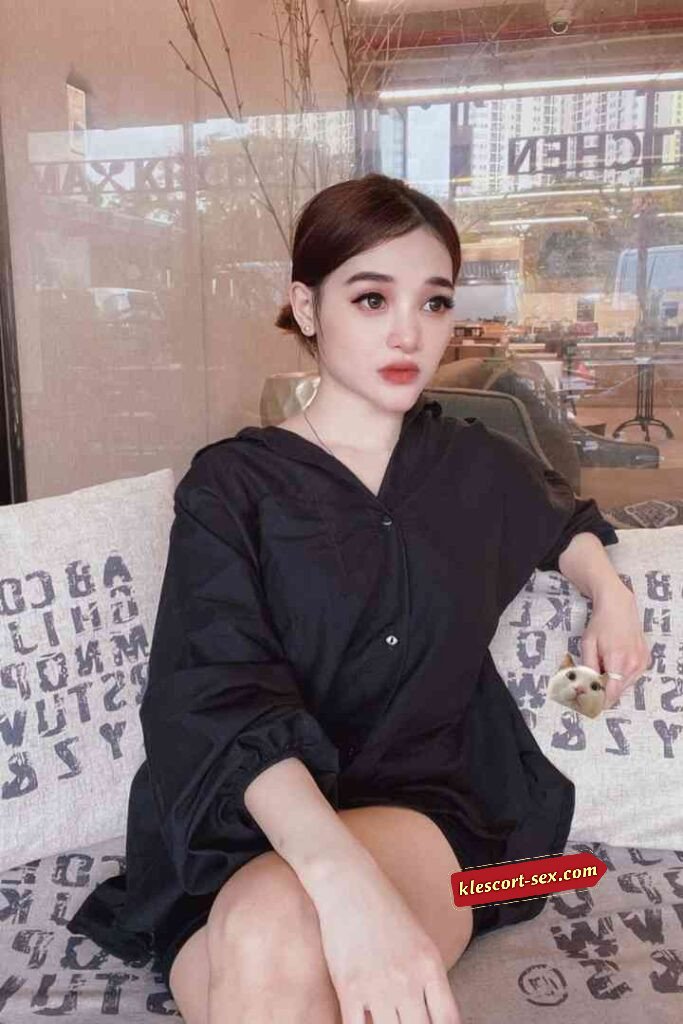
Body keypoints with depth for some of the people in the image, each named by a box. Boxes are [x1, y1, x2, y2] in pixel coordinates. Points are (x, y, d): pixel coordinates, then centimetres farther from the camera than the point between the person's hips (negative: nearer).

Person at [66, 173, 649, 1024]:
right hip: (244, 839, 0)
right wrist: (344, 878, -34)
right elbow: (225, 703, -17)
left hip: (431, 810, 1)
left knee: (278, 929, -32)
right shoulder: (230, 486, -2)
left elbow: (563, 520, 34)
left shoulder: (478, 467, 9)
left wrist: (609, 592, 12)